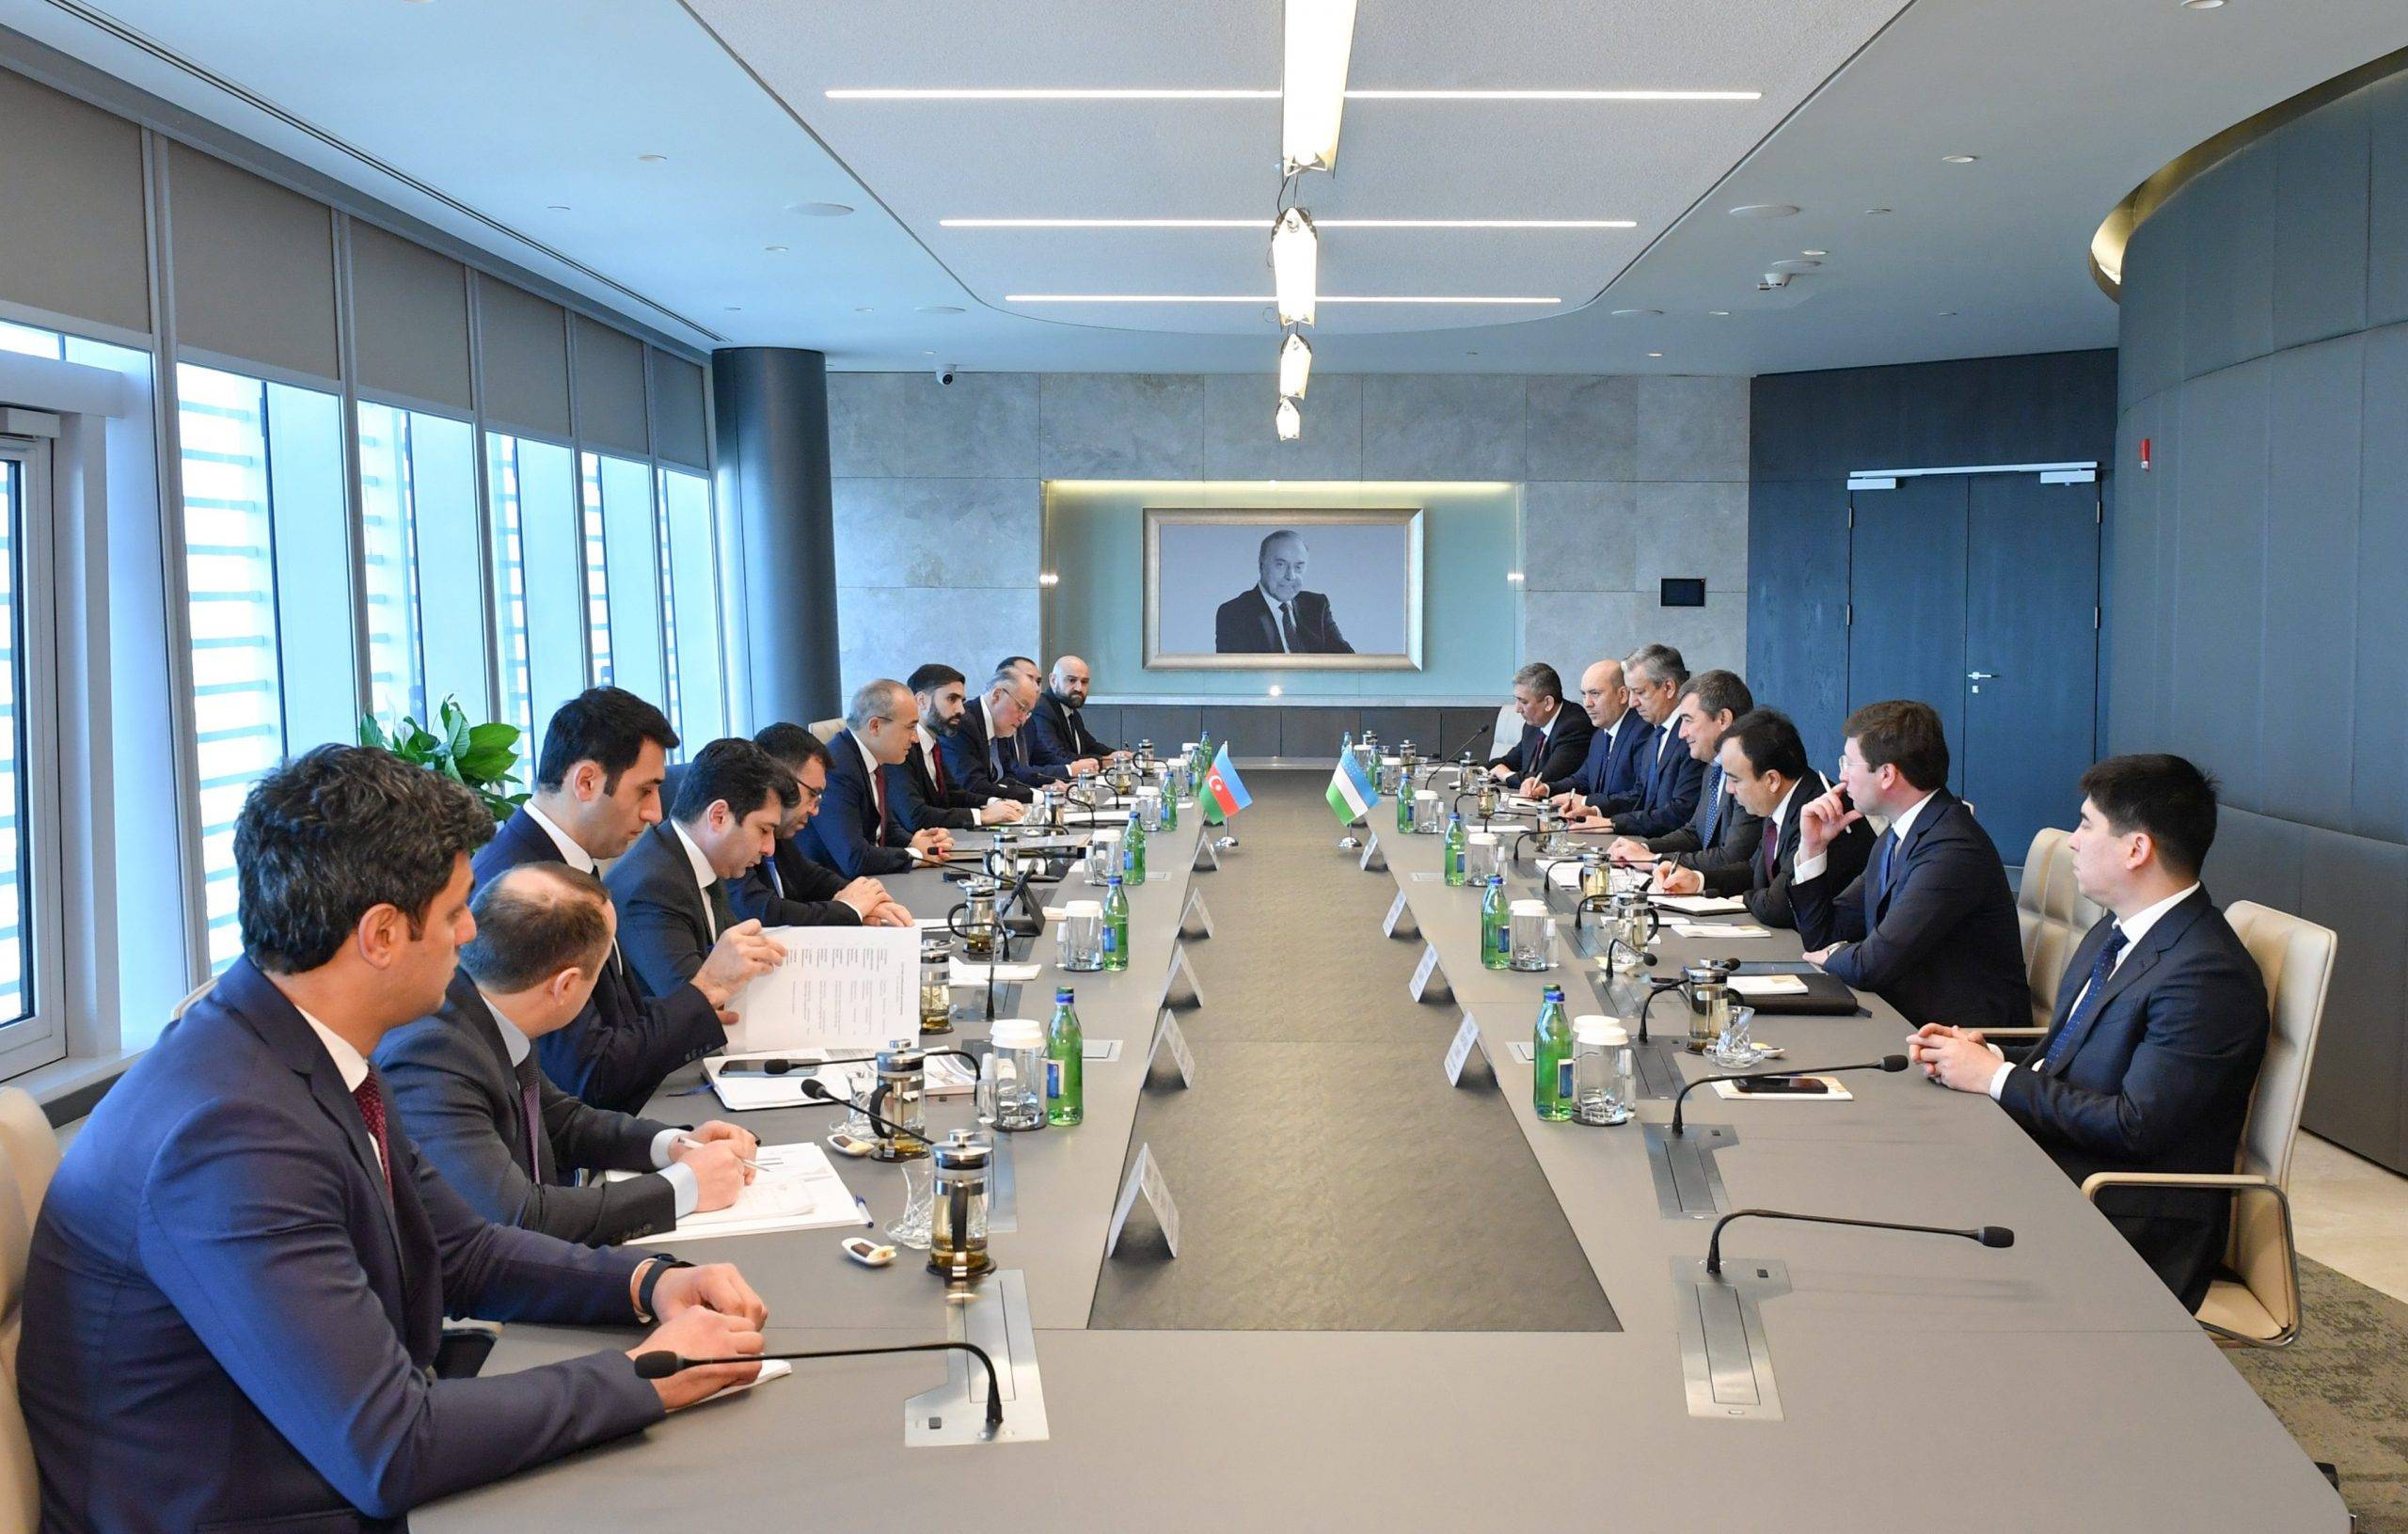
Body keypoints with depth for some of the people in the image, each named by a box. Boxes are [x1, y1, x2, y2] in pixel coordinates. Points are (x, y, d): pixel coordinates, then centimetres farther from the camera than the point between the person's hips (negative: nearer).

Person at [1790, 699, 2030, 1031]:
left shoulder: (1954, 849, -21)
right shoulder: (1893, 840, 9)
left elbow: (1874, 965, -25)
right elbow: (1822, 937, 14)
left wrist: (1834, 957, -3)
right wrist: (1812, 847, 3)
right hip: (1908, 1021, 8)